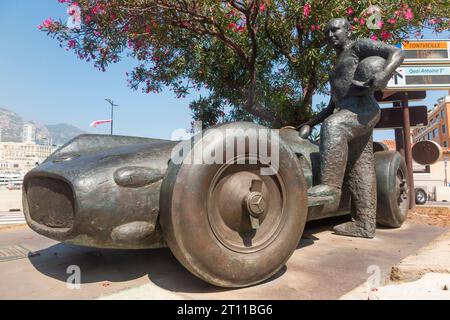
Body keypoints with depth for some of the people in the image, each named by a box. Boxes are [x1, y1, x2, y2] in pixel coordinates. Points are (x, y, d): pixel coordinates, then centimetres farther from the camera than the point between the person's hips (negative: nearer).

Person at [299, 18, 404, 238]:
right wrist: (310, 123, 19)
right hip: (346, 116, 8)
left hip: (363, 110, -8)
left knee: (333, 127, -35)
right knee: (360, 171, 1)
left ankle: (330, 184, -36)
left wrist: (383, 74, -23)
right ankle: (364, 224, 1)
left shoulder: (360, 46, 9)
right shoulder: (337, 67, 31)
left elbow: (397, 53, -3)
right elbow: (332, 106, 29)